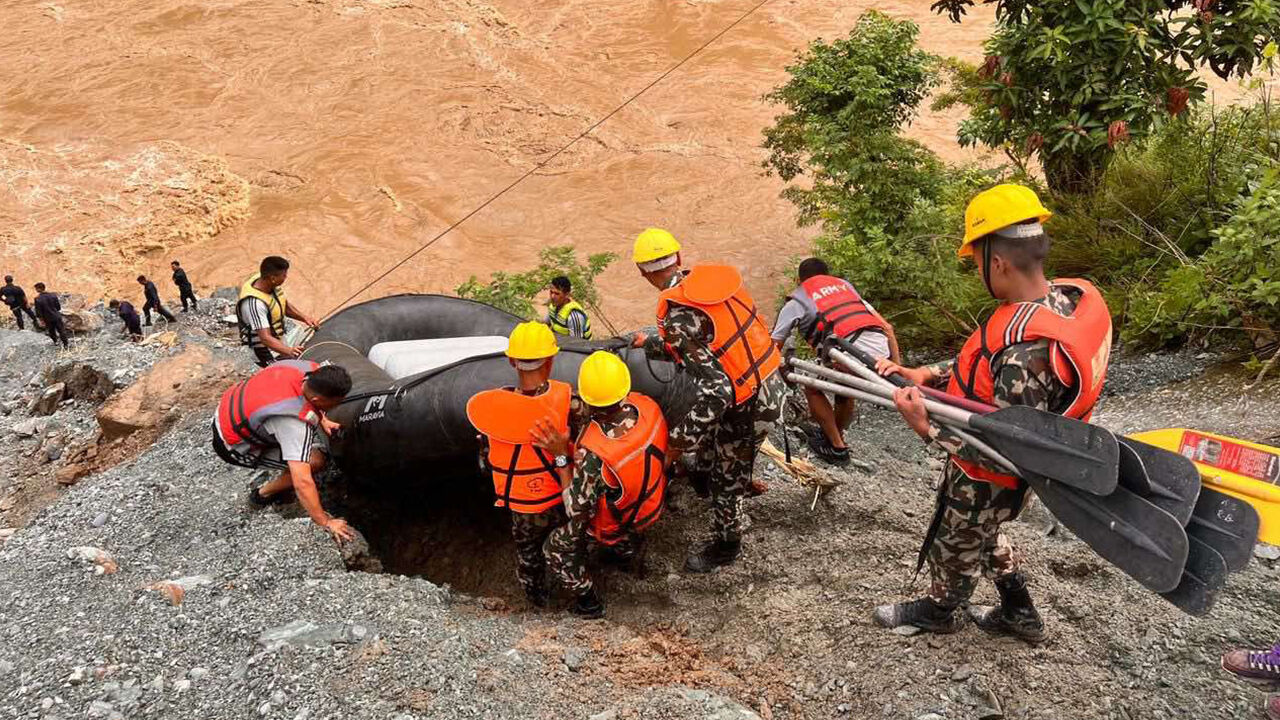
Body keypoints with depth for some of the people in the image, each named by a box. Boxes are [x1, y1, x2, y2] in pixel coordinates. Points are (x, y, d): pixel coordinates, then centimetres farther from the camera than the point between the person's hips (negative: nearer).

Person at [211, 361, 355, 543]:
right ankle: (263, 493, 7)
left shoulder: (309, 369, -19)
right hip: (233, 445, -7)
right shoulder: (294, 421, -39)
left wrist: (322, 420, 2)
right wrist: (326, 522, -31)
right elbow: (302, 482, -39)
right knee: (314, 462, -16)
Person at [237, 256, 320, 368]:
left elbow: (285, 306, 11)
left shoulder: (271, 284, -8)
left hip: (280, 341, 9)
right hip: (265, 350, -9)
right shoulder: (254, 303, -33)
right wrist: (288, 350, -51)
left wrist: (304, 317, -5)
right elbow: (266, 338, -36)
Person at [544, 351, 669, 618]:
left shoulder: (593, 455, -44)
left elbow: (577, 511, -32)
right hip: (651, 506, 5)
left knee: (558, 545, 19)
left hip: (613, 525, -5)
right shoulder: (648, 407, -29)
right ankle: (630, 549, 55)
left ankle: (588, 602, 33)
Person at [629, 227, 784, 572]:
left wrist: (678, 442, -23)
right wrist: (650, 343, 22)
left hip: (747, 405, -7)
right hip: (772, 382, 8)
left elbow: (716, 390, -29)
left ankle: (725, 546, 38)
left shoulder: (677, 315, -25)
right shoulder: (711, 276, -2)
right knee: (710, 438, 32)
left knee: (726, 479, 16)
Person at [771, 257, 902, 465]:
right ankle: (835, 437, 49)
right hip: (883, 353, 5)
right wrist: (898, 369, 28)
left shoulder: (796, 301, 20)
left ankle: (837, 448, 25)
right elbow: (887, 327, 26)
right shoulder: (844, 284, 33)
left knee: (813, 388, 23)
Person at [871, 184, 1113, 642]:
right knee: (984, 535, 33)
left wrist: (927, 428, -35)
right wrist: (929, 374, -4)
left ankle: (940, 610, 52)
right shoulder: (1075, 296, -11)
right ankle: (1020, 614, 51)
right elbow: (991, 363, 1)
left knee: (954, 545, 23)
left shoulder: (1028, 347, -40)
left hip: (987, 481, -8)